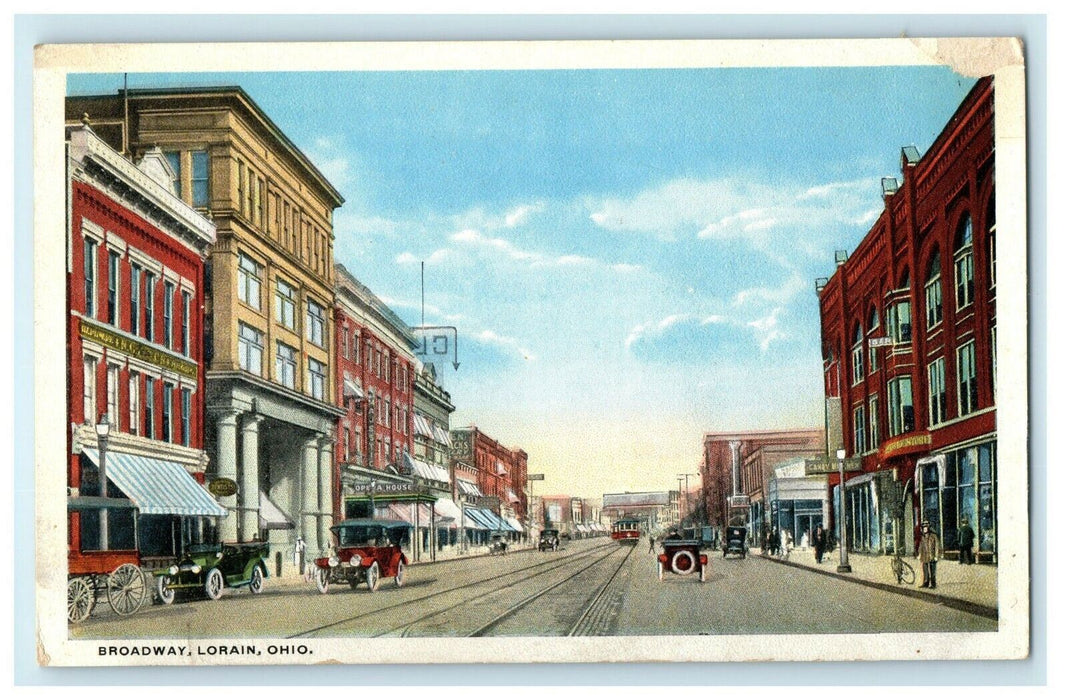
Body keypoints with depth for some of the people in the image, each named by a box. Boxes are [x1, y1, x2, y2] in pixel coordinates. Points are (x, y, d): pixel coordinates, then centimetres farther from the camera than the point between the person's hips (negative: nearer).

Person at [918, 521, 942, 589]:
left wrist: (936, 556, -13)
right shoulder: (922, 537, 12)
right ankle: (926, 583, 17)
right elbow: (921, 547, 20)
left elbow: (937, 546, -8)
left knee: (933, 572, -3)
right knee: (925, 571, 10)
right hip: (925, 557, 6)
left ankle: (933, 584, 2)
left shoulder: (933, 536, -7)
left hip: (932, 557, -6)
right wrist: (920, 555, 17)